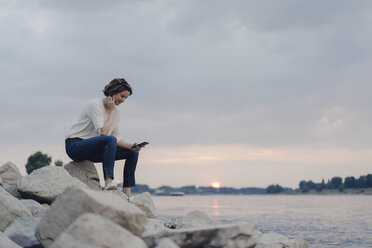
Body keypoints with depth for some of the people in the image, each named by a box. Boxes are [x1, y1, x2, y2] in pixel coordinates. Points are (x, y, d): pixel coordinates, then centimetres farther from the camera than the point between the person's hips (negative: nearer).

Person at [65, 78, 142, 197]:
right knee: (110, 140, -35)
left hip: (93, 150, 9)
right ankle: (108, 182, -43)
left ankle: (127, 192, -7)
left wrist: (130, 146, -10)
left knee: (133, 153, 1)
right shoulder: (95, 105, -14)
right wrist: (111, 112, -16)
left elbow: (117, 137, 7)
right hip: (75, 145, -9)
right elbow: (103, 132, -25)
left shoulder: (115, 112, 10)